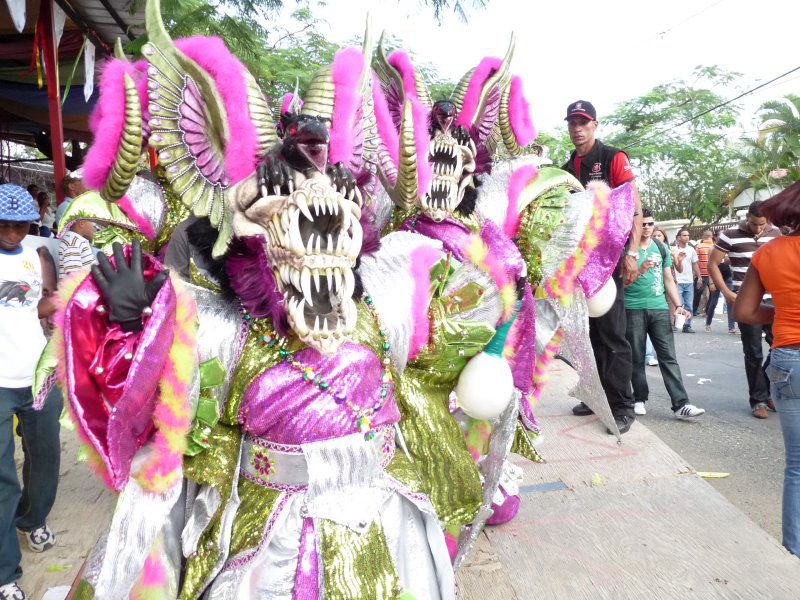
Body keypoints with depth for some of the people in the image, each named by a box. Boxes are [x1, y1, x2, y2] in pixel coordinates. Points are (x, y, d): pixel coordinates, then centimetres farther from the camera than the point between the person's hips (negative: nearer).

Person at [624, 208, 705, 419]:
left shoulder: (661, 248, 13)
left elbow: (668, 280, 17)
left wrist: (678, 305, 8)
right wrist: (640, 270, -20)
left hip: (660, 308, 3)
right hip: (633, 309, -3)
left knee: (669, 357, 0)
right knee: (636, 358, 5)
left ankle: (681, 404, -1)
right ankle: (639, 399, 19)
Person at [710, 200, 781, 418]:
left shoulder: (775, 233, 6)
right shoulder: (731, 235, -8)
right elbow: (712, 264, -4)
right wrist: (727, 293, -10)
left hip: (771, 301, 4)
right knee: (754, 353, 2)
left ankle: (767, 392, 25)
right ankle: (758, 400, 16)